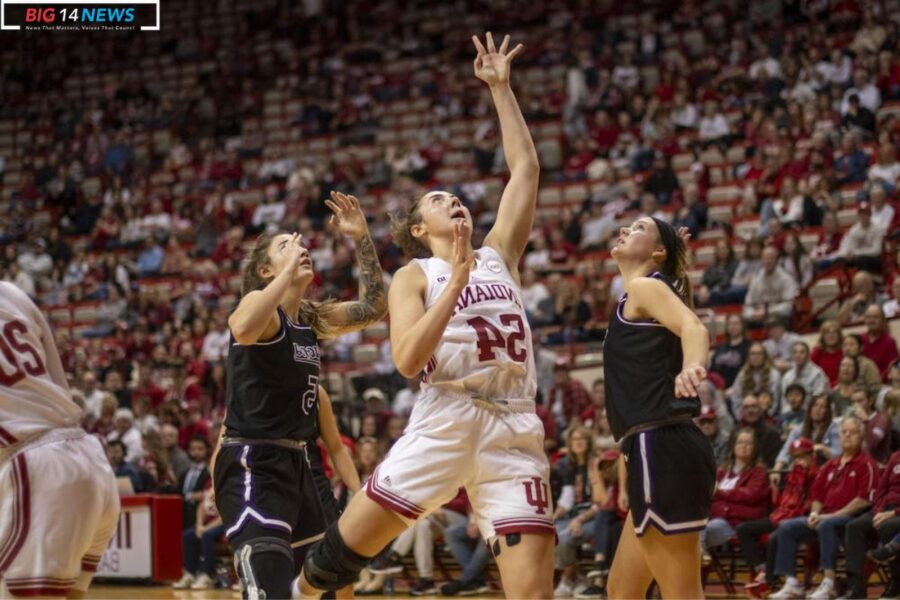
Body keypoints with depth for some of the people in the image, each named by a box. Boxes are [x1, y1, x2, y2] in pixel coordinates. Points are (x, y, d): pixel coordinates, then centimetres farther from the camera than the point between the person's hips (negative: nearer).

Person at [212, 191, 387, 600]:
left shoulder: (312, 319, 13)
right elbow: (242, 329, -34)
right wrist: (289, 269, -27)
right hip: (251, 465, -10)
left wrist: (361, 239, 6)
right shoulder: (259, 304, -10)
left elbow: (373, 307, 16)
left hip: (295, 463, 10)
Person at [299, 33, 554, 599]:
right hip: (445, 422, -2)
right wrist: (455, 281, -12)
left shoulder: (499, 255, 19)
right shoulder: (415, 275, 9)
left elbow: (526, 167, 17)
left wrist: (501, 88, 17)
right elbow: (408, 358, -8)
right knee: (344, 548, -3)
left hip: (514, 430, 3)